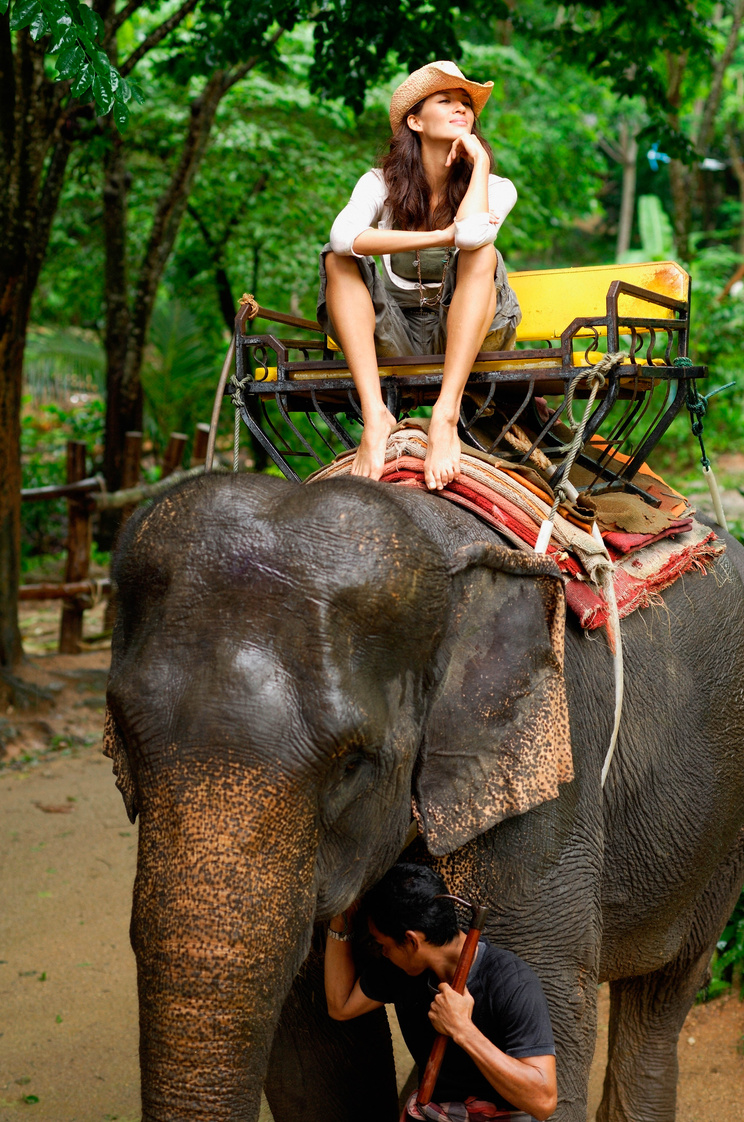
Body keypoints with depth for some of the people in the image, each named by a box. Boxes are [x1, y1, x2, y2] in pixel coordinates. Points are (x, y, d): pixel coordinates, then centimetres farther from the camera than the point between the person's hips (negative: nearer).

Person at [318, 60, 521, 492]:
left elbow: (473, 234, -28)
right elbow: (344, 237, -25)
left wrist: (480, 161, -12)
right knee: (339, 260, -20)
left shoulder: (496, 187, -2)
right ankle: (375, 415, -37)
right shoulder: (382, 183, -1)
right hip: (395, 339, 1)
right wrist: (440, 237, -26)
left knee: (482, 253, -27)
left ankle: (446, 415, -43)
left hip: (464, 331, -1)